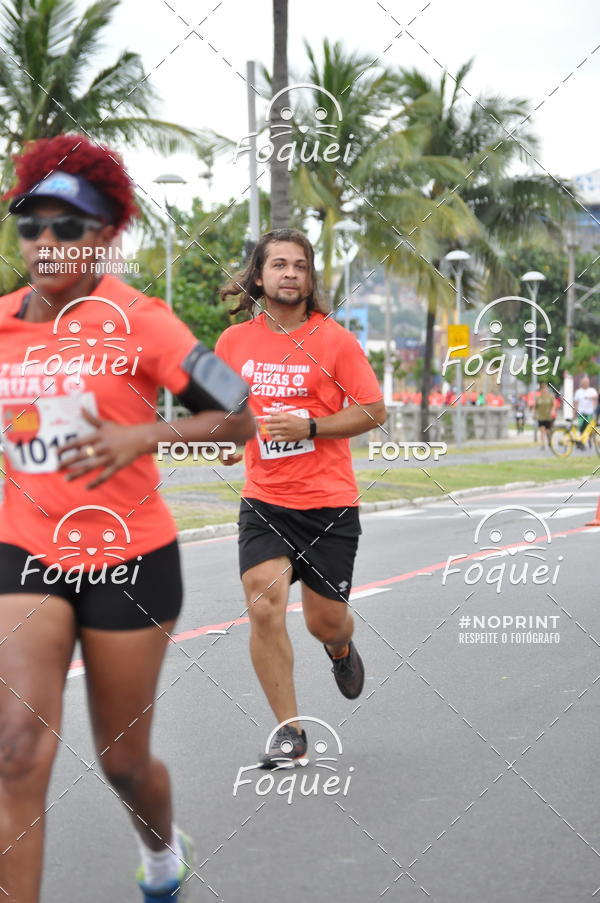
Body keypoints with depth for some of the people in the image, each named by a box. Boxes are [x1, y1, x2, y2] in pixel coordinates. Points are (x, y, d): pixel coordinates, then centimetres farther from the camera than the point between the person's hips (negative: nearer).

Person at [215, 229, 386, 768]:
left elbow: (374, 411, -5)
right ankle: (289, 732, -4)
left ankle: (341, 649, 46)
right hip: (264, 501, 2)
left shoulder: (334, 339, -5)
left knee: (324, 622, 5)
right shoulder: (233, 342, 4)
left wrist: (310, 427, -16)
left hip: (329, 504, -1)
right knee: (264, 607, -16)